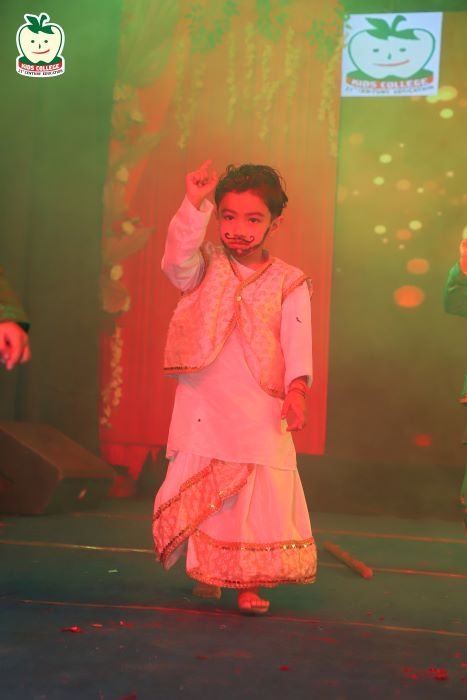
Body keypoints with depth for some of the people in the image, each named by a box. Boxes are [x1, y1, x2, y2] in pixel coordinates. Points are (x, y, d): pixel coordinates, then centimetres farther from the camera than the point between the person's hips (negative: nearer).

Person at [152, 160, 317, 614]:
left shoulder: (289, 283, 2)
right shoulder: (204, 267, 6)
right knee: (200, 489, 5)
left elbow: (297, 341, -6)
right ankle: (206, 571, 23)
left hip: (261, 412, -1)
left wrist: (296, 390, -21)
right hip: (203, 406, 1)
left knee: (262, 494, -4)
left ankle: (249, 582, 9)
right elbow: (177, 258, -16)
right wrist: (193, 205, -25)